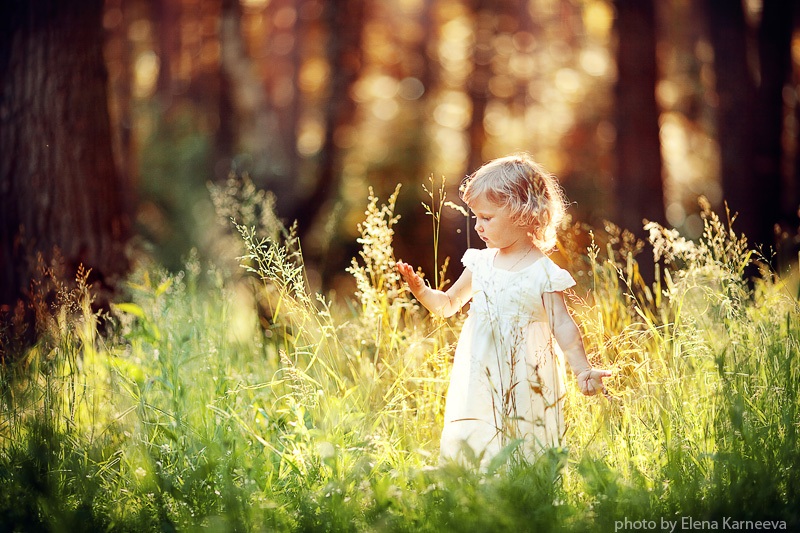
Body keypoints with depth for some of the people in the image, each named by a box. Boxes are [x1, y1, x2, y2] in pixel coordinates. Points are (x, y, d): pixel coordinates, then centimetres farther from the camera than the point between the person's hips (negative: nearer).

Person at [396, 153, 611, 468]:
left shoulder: (543, 273, -9)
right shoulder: (481, 264, 6)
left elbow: (563, 326, -11)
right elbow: (448, 304, 18)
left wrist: (582, 369, -24)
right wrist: (419, 289, -1)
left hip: (524, 389, -4)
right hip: (479, 383, 5)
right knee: (463, 449, 1)